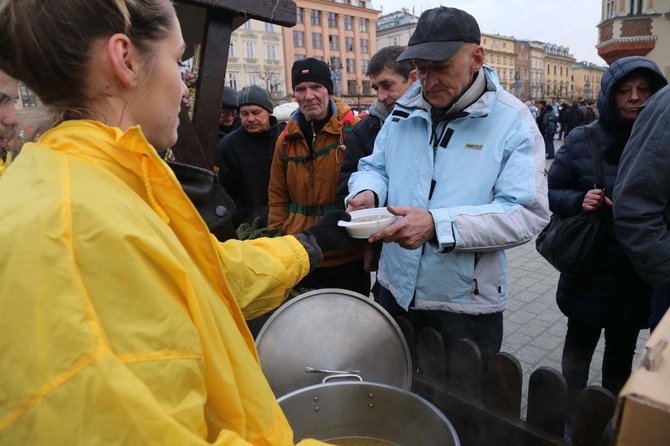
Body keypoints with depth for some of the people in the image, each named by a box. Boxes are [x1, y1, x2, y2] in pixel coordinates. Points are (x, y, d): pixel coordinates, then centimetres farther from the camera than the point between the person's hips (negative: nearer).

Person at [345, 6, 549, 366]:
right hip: (395, 292, 5)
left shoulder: (513, 122, -12)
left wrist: (437, 225, -30)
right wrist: (367, 192, -13)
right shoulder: (405, 110, 3)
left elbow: (528, 214, -19)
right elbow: (375, 166, 13)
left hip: (467, 306, -4)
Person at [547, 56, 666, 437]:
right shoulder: (583, 141, -6)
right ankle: (570, 416, 33)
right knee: (579, 346, 13)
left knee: (622, 352, 18)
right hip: (590, 269, -2)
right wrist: (578, 200, -22)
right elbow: (550, 193, -3)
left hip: (641, 274, 2)